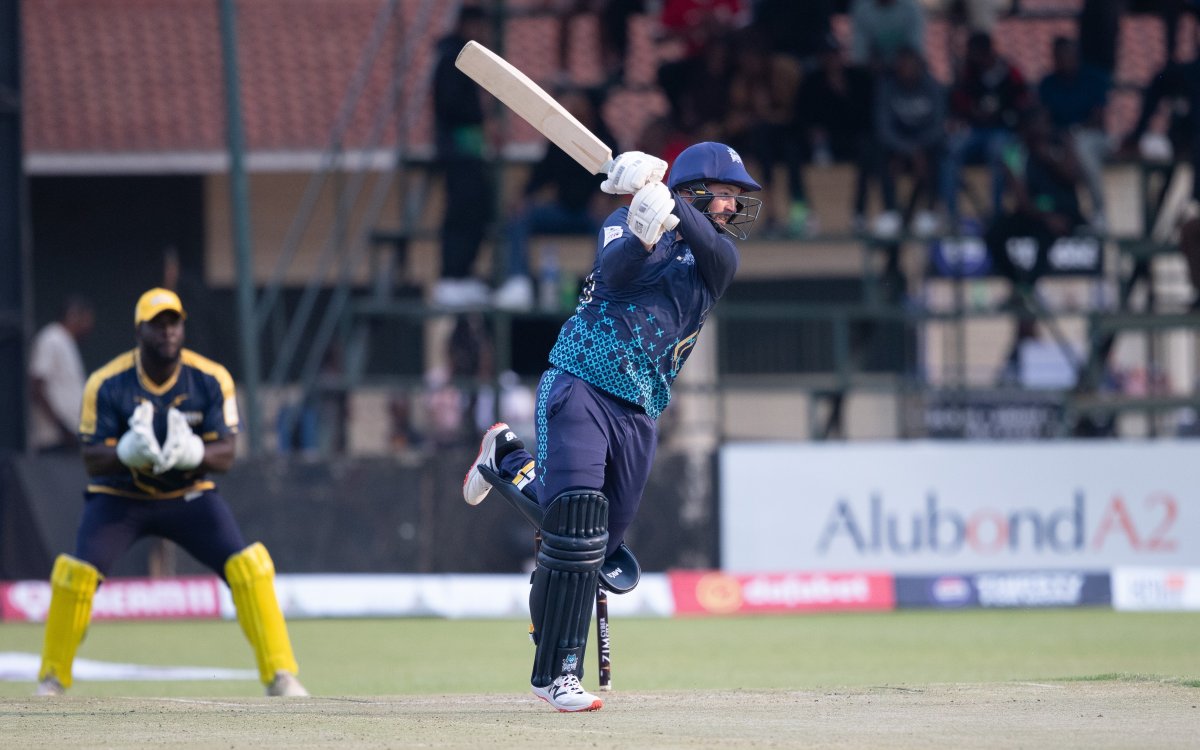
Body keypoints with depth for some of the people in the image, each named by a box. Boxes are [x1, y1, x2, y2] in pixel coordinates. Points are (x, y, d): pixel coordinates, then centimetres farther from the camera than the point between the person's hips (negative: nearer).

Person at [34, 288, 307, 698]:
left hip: (189, 495, 1)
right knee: (79, 572, -22)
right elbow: (93, 461, -16)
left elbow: (226, 454, -13)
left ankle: (280, 677, -7)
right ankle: (52, 679, -2)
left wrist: (193, 454, -37)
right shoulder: (107, 384, -17)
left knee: (248, 566, -17)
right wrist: (128, 452, -39)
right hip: (119, 497, -1)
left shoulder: (211, 380, -13)